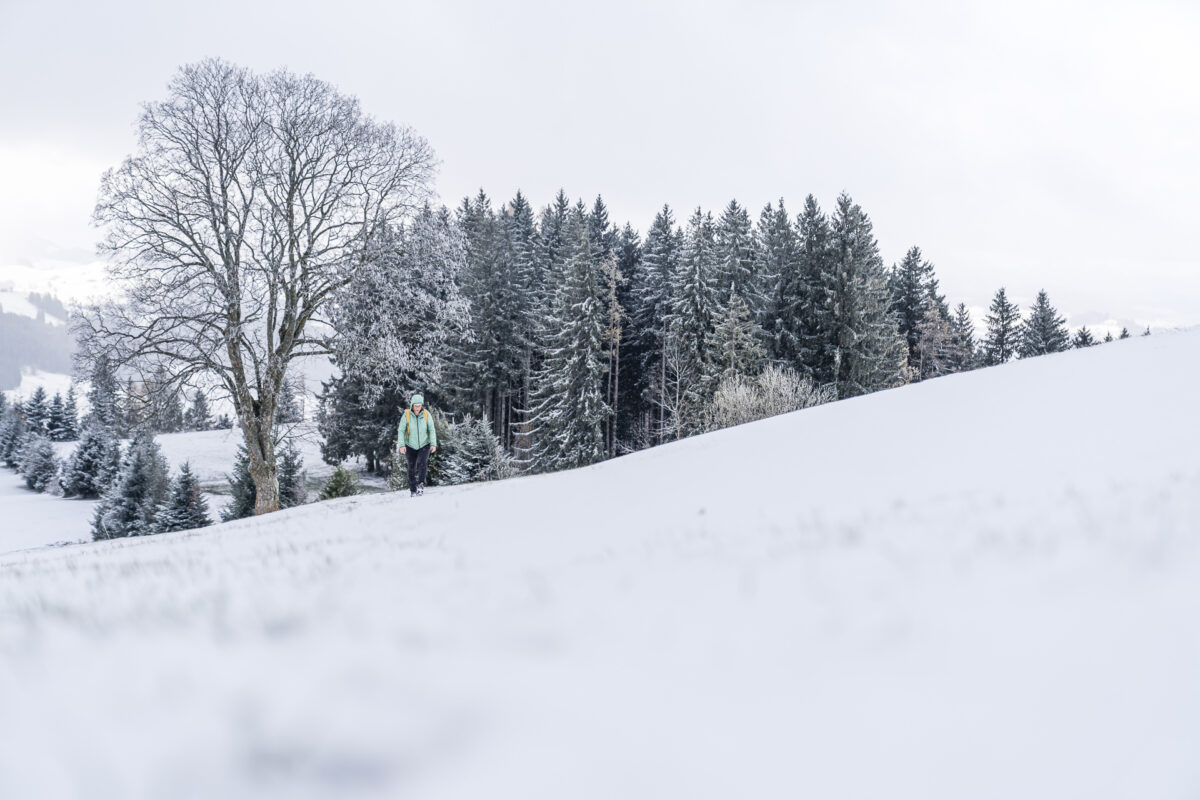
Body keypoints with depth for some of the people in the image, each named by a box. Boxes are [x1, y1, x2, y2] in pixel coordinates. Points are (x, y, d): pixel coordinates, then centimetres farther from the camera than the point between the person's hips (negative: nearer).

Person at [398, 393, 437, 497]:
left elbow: (432, 430, -5)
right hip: (411, 446, 0)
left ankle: (421, 484, -11)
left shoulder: (426, 414, -11)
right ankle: (412, 490, 15)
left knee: (422, 463, -23)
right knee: (412, 468, 1)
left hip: (424, 445, 0)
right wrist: (401, 445, -20)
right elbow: (401, 431, -11)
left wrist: (433, 444, -15)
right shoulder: (406, 415, -13)